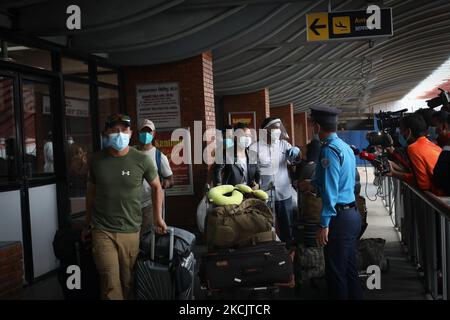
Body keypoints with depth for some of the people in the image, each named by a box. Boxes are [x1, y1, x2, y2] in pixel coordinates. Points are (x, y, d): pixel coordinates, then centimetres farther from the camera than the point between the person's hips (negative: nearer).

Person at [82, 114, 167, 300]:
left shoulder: (141, 160, -3)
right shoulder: (96, 160, 2)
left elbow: (156, 187, 11)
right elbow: (91, 193, 13)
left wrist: (158, 218, 11)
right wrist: (88, 225, 18)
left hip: (131, 231, 0)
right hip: (102, 231, 0)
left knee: (128, 282, 6)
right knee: (111, 283, -6)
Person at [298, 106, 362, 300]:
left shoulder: (329, 150, -17)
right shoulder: (346, 147, 12)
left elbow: (330, 191, -22)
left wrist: (324, 225, -21)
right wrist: (313, 185, 23)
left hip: (340, 217, -10)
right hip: (352, 214, 10)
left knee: (335, 272, 1)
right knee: (350, 269, 18)